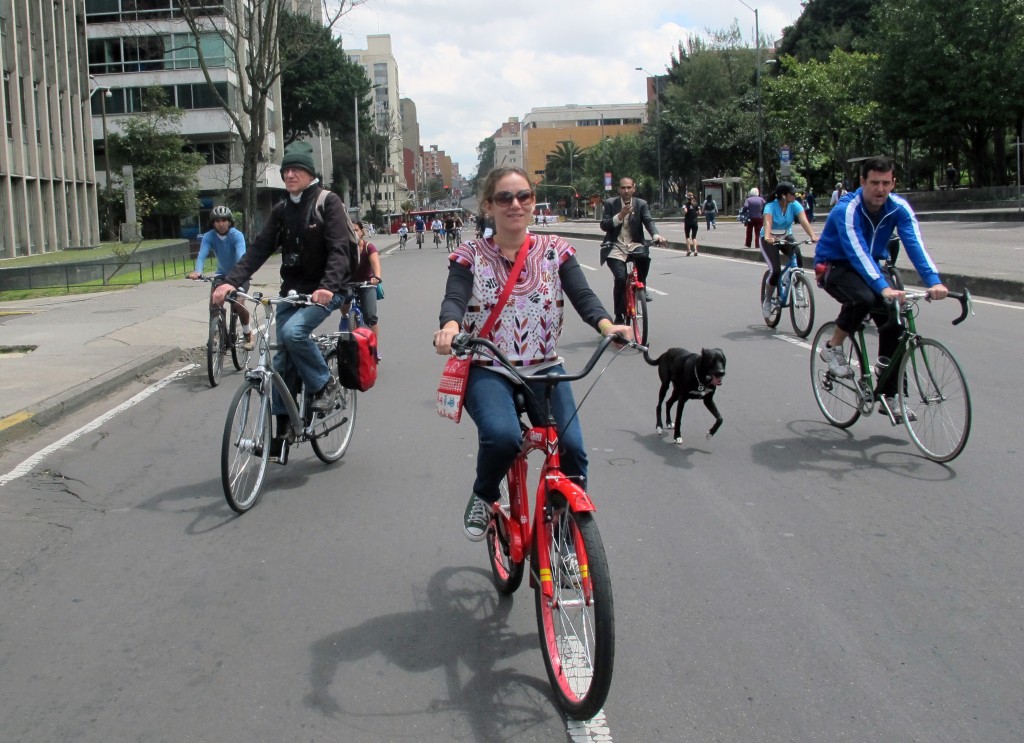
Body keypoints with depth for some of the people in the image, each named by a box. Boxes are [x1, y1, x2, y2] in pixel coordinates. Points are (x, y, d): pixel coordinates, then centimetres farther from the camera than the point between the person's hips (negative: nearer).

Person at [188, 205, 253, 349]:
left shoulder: (237, 235, -24)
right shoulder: (209, 236, -17)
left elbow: (241, 255, -40)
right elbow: (202, 254, -31)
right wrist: (197, 272, -51)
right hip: (221, 273, 3)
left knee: (238, 304, -22)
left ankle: (248, 333, 3)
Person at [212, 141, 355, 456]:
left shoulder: (328, 202, -7)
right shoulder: (282, 210, 9)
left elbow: (339, 250, -18)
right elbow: (259, 249, 2)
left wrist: (328, 286, -35)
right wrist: (231, 281, -12)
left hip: (324, 291, -6)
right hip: (292, 289, 6)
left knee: (293, 331, -30)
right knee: (283, 357, 0)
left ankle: (324, 383, -6)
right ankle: (279, 429, 8)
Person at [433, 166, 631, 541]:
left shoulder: (555, 250, 5)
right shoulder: (470, 255, 1)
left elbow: (582, 295, -7)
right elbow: (454, 298, -14)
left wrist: (606, 324, -30)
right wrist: (450, 326, -39)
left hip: (544, 368, 2)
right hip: (487, 370, -2)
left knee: (571, 447, -19)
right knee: (502, 436, -31)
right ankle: (483, 497, 3)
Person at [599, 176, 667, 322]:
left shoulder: (641, 204, 4)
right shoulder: (610, 203, 1)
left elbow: (649, 221, -9)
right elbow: (604, 225, -7)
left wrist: (656, 235, -30)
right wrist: (620, 215, -22)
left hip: (634, 244, 1)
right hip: (616, 247, -1)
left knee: (644, 256, -34)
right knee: (620, 277, -21)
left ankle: (641, 285, -4)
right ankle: (619, 316, -6)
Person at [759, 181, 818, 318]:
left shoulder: (795, 205, -16)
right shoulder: (771, 206, -25)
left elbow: (804, 221, -29)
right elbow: (768, 222, -42)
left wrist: (813, 235, -47)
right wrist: (767, 237, -63)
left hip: (786, 237, 3)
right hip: (769, 240, -3)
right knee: (776, 271, -20)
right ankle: (767, 301, 2)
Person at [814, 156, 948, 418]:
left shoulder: (899, 207, -13)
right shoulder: (846, 210, -28)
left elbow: (915, 245, -24)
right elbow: (857, 253, -40)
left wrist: (934, 281, -40)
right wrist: (884, 288, -53)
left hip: (870, 266, 5)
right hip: (834, 267, -5)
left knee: (894, 321, -10)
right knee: (864, 298, -36)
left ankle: (887, 395, 1)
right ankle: (833, 348, -10)